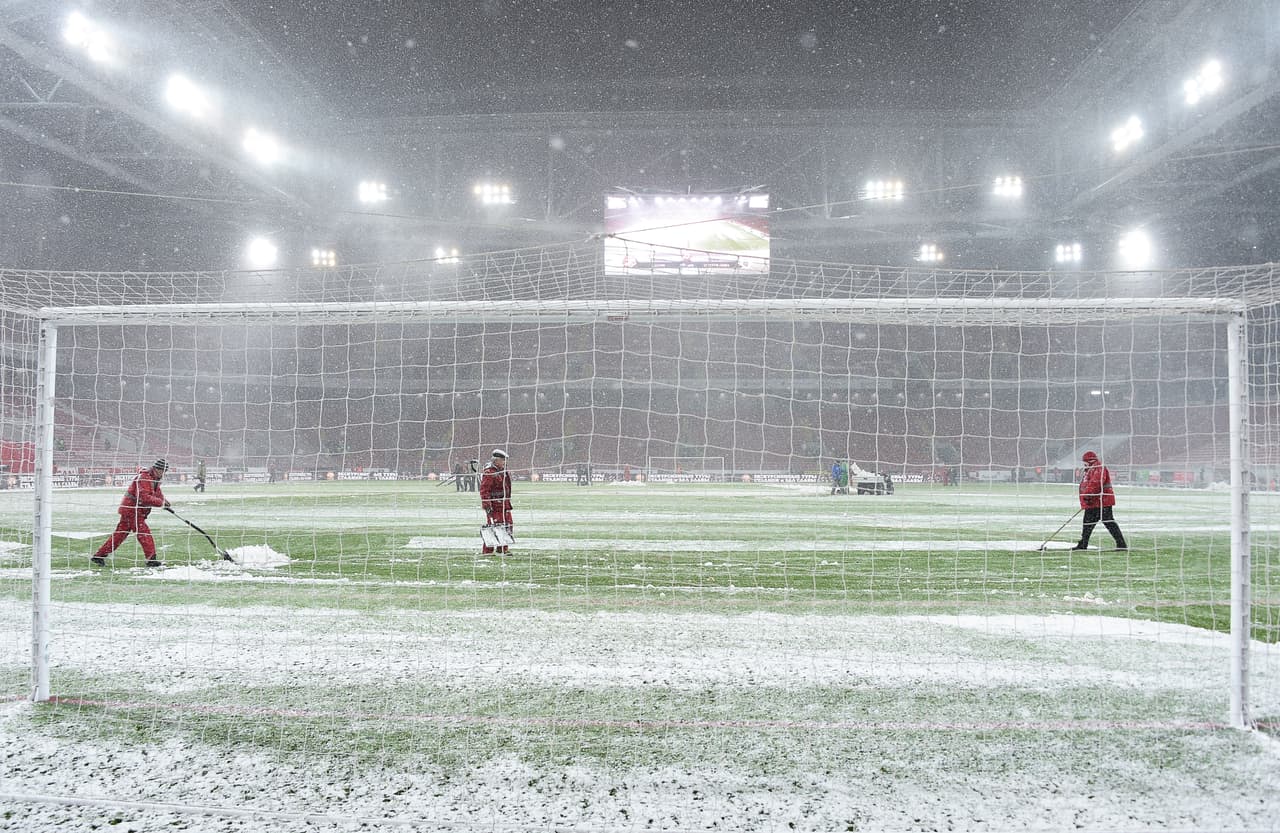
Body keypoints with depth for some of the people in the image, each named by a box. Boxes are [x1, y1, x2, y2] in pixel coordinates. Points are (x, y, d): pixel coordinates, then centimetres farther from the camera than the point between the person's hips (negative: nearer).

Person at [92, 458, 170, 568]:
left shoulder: (154, 480, 13)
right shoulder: (144, 478, -20)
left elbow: (158, 494, 16)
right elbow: (144, 497, -29)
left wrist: (164, 501, -4)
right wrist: (160, 502, -28)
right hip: (131, 509, -10)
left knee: (120, 534, 12)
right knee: (144, 533, -11)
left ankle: (99, 556, 18)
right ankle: (151, 559, -11)